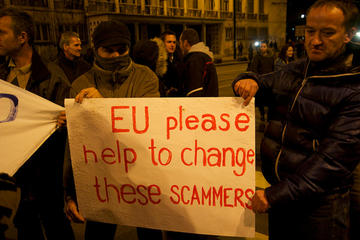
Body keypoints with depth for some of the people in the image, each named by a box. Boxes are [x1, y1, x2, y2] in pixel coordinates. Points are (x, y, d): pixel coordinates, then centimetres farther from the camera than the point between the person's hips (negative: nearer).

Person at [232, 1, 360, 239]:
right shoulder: (295, 71, 2)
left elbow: (336, 156, -22)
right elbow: (264, 82, 16)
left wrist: (277, 194, -24)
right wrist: (249, 81, -9)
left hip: (319, 204, -5)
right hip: (277, 191, 5)